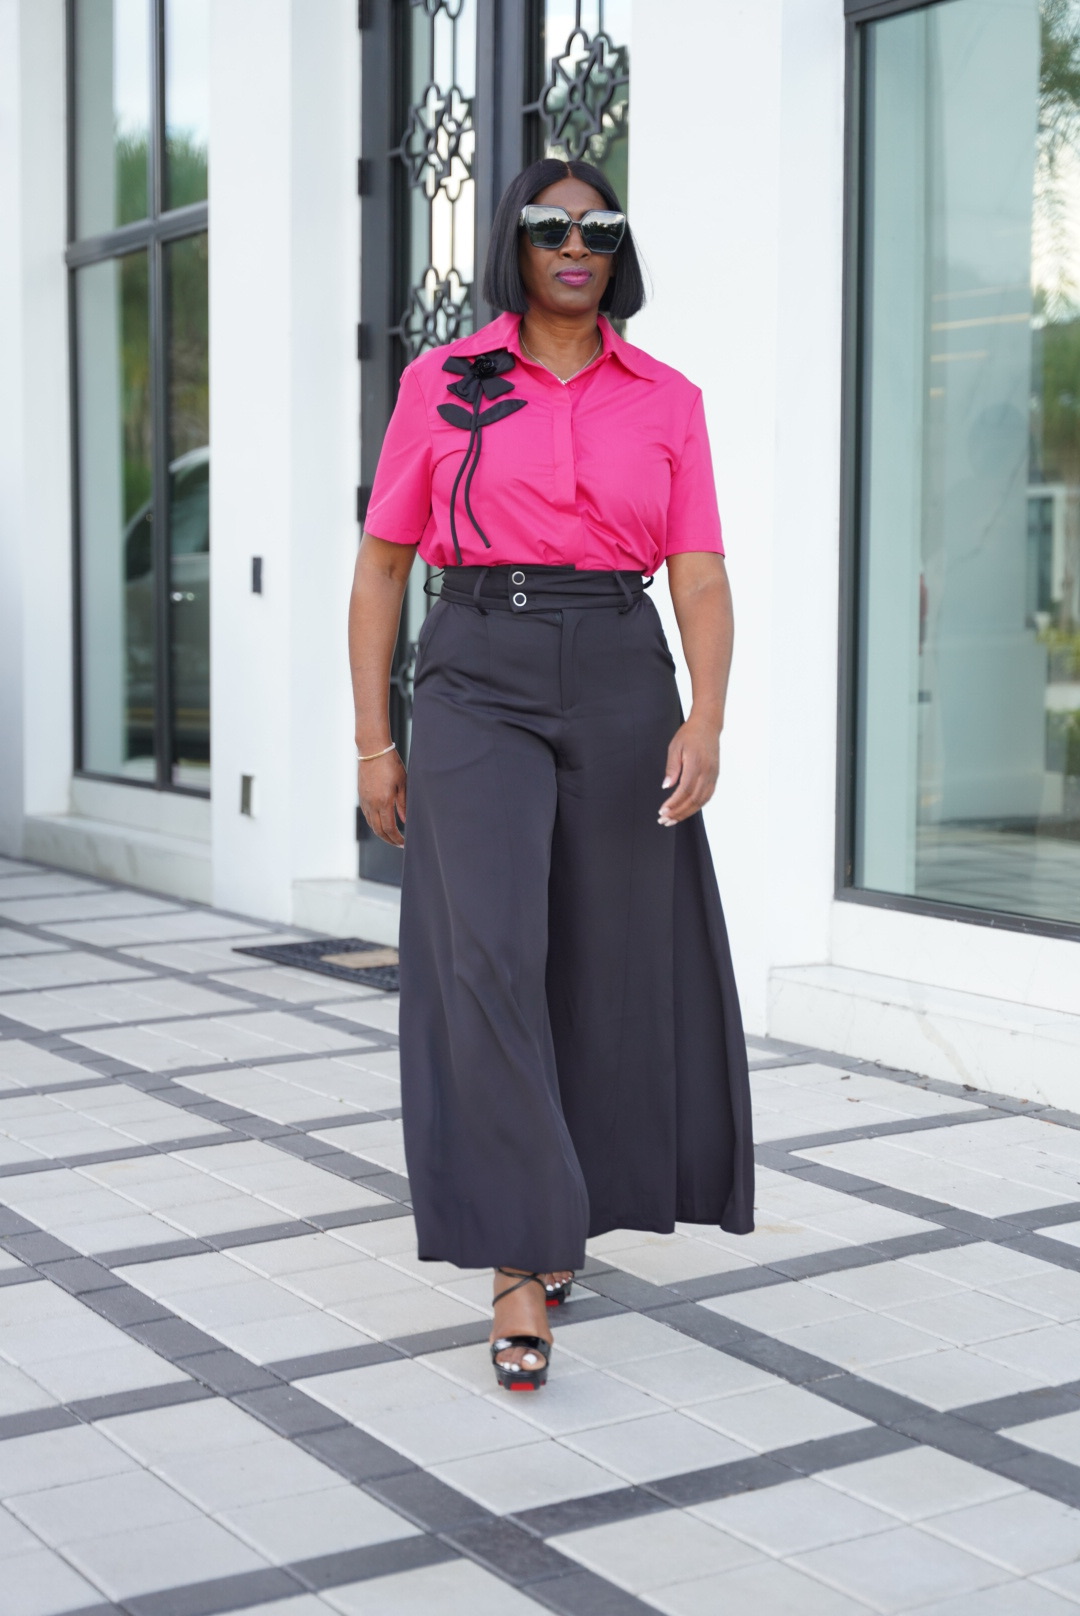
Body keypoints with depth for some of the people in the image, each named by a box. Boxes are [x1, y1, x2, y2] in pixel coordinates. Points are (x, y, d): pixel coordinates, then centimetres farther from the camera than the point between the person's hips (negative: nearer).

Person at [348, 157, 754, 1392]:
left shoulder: (666, 401, 8)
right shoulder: (441, 385, 4)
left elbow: (701, 579, 1)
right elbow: (380, 566, 7)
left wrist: (705, 718, -17)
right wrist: (373, 742, 1)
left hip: (620, 686, 2)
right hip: (479, 682, -2)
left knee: (605, 967, 7)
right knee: (488, 957, -18)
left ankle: (551, 1211, 32)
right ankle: (515, 1265, -13)